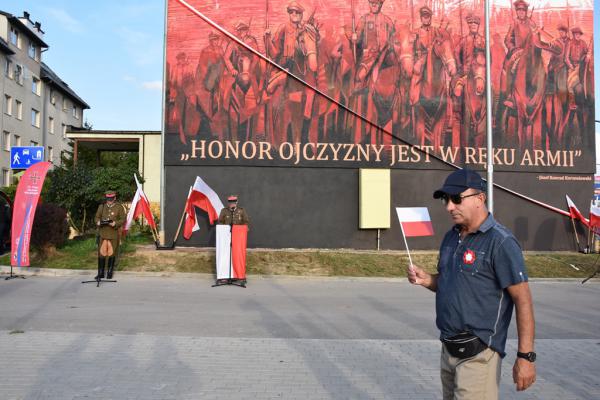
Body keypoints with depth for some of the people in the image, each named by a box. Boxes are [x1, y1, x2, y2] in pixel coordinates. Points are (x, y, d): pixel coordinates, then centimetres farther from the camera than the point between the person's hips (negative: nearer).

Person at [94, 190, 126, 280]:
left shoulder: (119, 207, 1)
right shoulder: (101, 206, 9)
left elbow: (122, 219, 0)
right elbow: (97, 217, 12)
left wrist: (115, 223, -19)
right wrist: (98, 222, -11)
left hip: (114, 234, -2)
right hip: (102, 234, 2)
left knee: (111, 254, 6)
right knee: (101, 253, 2)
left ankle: (110, 272, 20)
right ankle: (100, 273, 11)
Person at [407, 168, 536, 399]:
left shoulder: (500, 242, -15)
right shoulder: (451, 237, 9)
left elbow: (523, 300, -16)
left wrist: (525, 356, -19)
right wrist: (426, 280, -1)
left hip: (478, 353, -8)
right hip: (448, 349, 8)